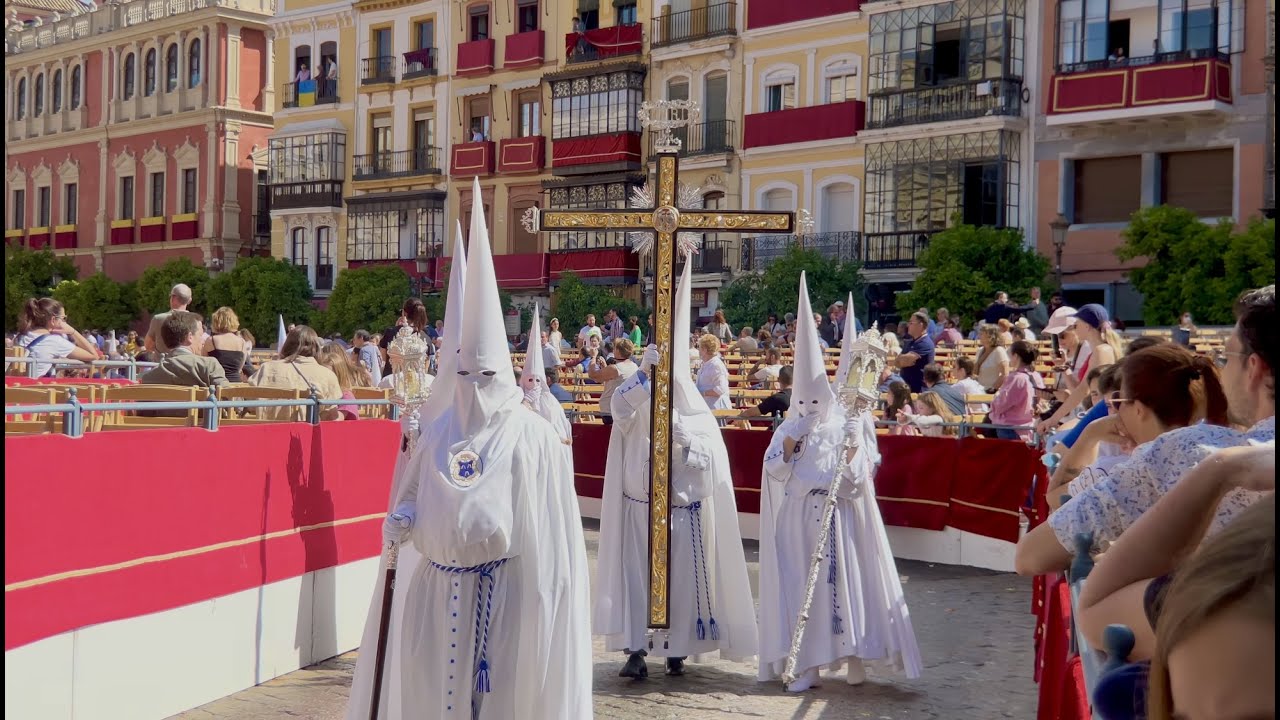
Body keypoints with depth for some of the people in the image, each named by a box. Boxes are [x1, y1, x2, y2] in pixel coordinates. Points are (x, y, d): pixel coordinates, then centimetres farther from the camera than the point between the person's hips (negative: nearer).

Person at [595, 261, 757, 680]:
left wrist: (680, 430, -23)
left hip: (683, 512, -1)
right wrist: (642, 372, -37)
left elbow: (710, 460, -11)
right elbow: (619, 409, -23)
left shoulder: (696, 412, -1)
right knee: (638, 578, -3)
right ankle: (637, 651, 0)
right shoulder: (639, 399, 1)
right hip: (640, 509, 1)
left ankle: (678, 651, 18)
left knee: (681, 580, 4)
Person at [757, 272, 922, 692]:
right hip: (799, 521, 2)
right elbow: (774, 473, -1)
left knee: (844, 581, 2)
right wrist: (787, 448, -16)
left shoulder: (847, 428, -1)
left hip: (839, 519, -1)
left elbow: (858, 480, -4)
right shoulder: (787, 430, 5)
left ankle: (853, 656, 15)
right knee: (803, 585, 2)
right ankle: (807, 664, 8)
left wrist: (852, 455, -21)